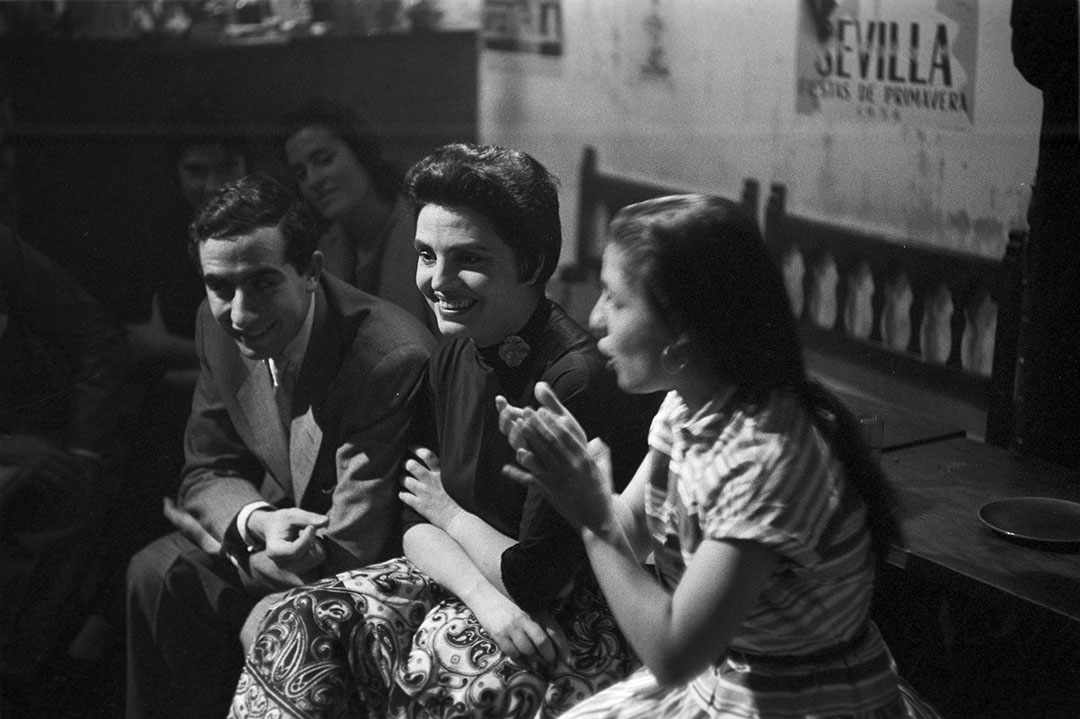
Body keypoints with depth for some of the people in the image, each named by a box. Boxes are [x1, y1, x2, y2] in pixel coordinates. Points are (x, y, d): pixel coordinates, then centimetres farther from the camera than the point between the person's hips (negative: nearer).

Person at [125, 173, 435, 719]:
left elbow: (351, 550, -27)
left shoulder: (393, 357, -31)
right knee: (156, 574, -14)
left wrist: (219, 543, -15)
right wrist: (256, 521, -23)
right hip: (286, 524, 6)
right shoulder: (218, 326, -9)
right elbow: (207, 471, 1)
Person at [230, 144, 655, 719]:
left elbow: (534, 578, -21)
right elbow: (419, 525, 3)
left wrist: (450, 511, -3)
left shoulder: (577, 381, -24)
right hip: (466, 579, 7)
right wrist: (483, 597, -17)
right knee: (300, 627, -9)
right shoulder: (455, 358, 2)